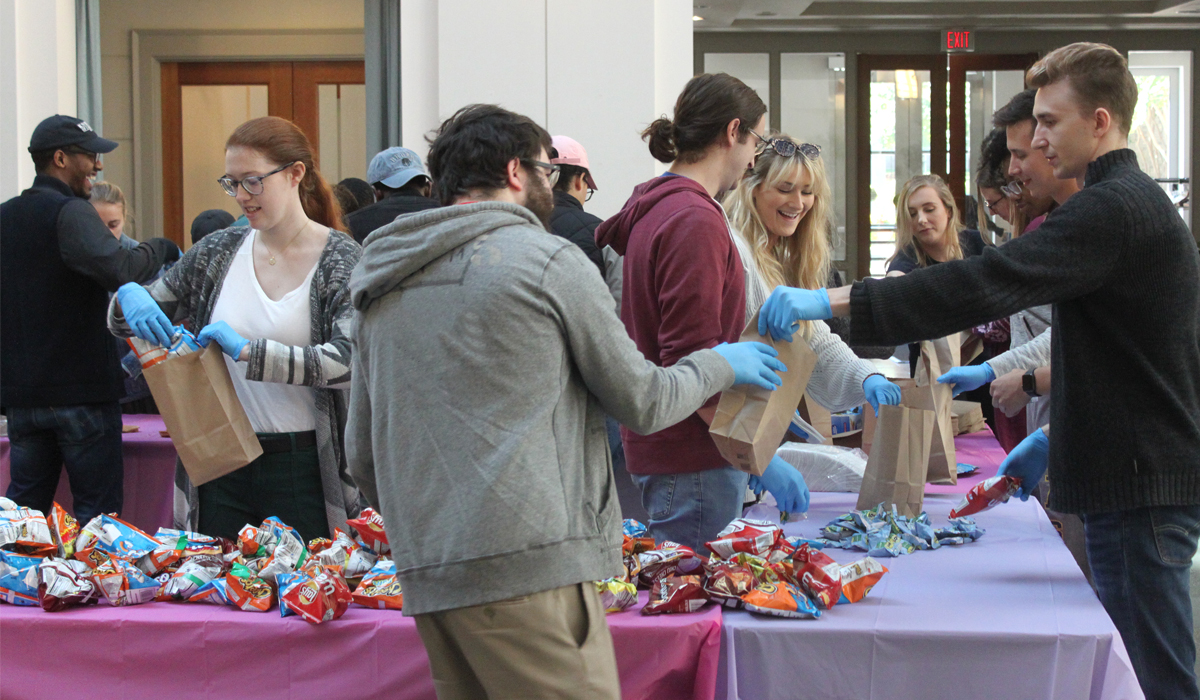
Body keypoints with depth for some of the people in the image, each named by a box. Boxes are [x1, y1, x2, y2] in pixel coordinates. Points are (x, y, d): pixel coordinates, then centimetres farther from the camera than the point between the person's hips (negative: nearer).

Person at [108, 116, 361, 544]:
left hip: (304, 470, -4)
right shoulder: (217, 252, 7)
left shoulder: (340, 259, -6)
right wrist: (129, 298, -9)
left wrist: (249, 351, -24)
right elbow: (124, 324, 15)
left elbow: (351, 359, -20)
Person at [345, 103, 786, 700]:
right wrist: (721, 364, 21)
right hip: (528, 562, -7)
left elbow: (362, 455, 19)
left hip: (424, 577, 8)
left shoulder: (380, 289, 16)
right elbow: (643, 404, 3)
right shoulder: (548, 260, -3)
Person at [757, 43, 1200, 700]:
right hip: (1137, 475, 11)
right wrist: (1055, 435, 22)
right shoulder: (1136, 202, 18)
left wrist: (833, 300, -30)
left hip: (1142, 486, -11)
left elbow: (987, 284, -29)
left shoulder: (1116, 209, -18)